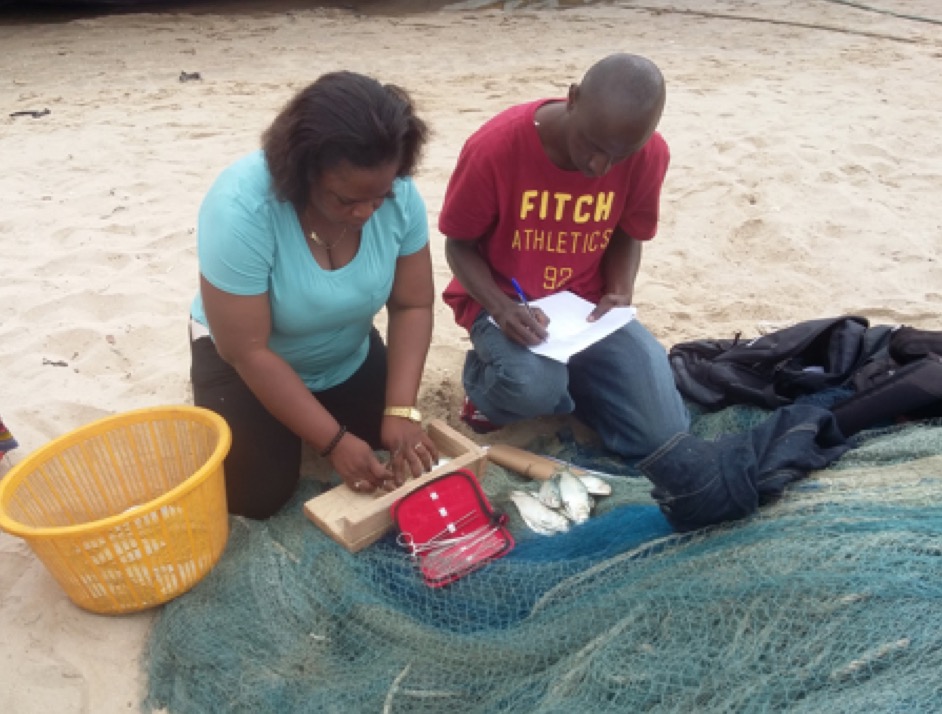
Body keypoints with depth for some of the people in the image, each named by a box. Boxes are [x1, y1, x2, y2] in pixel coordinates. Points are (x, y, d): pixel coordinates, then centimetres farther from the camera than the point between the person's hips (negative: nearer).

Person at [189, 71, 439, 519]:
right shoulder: (241, 208, -35)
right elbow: (247, 350, -29)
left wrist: (401, 411, -26)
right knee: (257, 494, -13)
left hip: (348, 355, 4)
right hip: (243, 359, -3)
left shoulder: (399, 195, -23)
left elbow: (413, 305, -15)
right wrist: (333, 441, -28)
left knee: (403, 450, 0)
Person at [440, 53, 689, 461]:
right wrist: (500, 307, -27)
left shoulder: (650, 154, -12)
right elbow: (459, 244, -10)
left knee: (662, 436, -8)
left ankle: (564, 376, 18)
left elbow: (628, 236, 5)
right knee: (533, 389, -35)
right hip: (503, 301, -3)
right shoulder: (495, 146, -22)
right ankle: (486, 382, 3)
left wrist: (621, 291, -16)